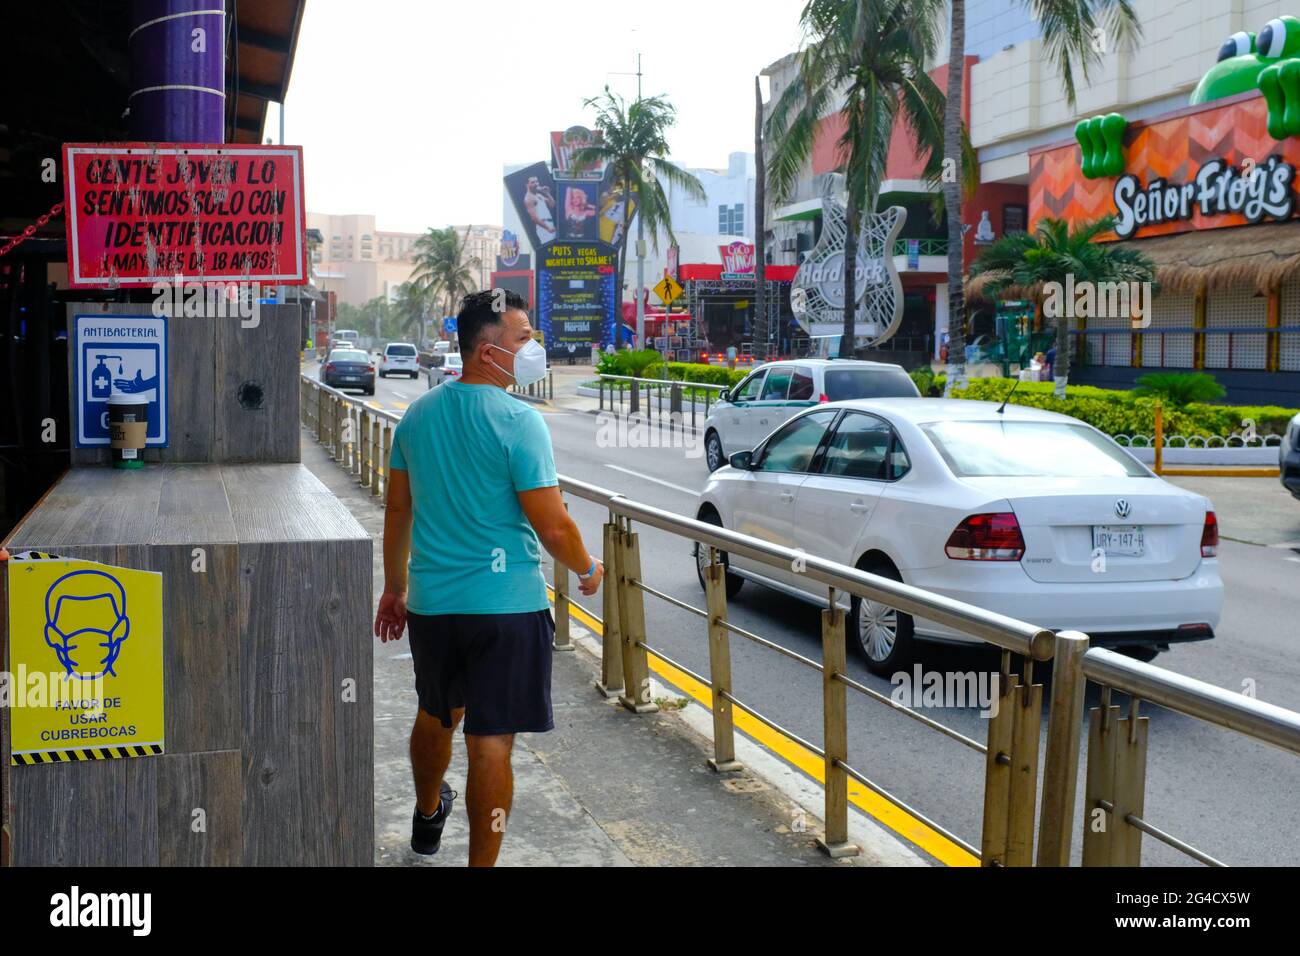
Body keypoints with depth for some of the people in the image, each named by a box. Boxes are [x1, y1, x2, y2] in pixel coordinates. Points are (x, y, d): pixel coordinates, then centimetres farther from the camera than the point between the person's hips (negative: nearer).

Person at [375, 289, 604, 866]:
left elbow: (397, 512, 12)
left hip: (430, 602, 7)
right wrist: (587, 570, 3)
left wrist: (393, 589, 22)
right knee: (491, 741, -1)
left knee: (436, 715, 27)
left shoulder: (418, 415, 5)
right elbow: (551, 524, -16)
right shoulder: (518, 421, -16)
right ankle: (481, 860, 4)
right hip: (506, 604, -7)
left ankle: (427, 817, 50)